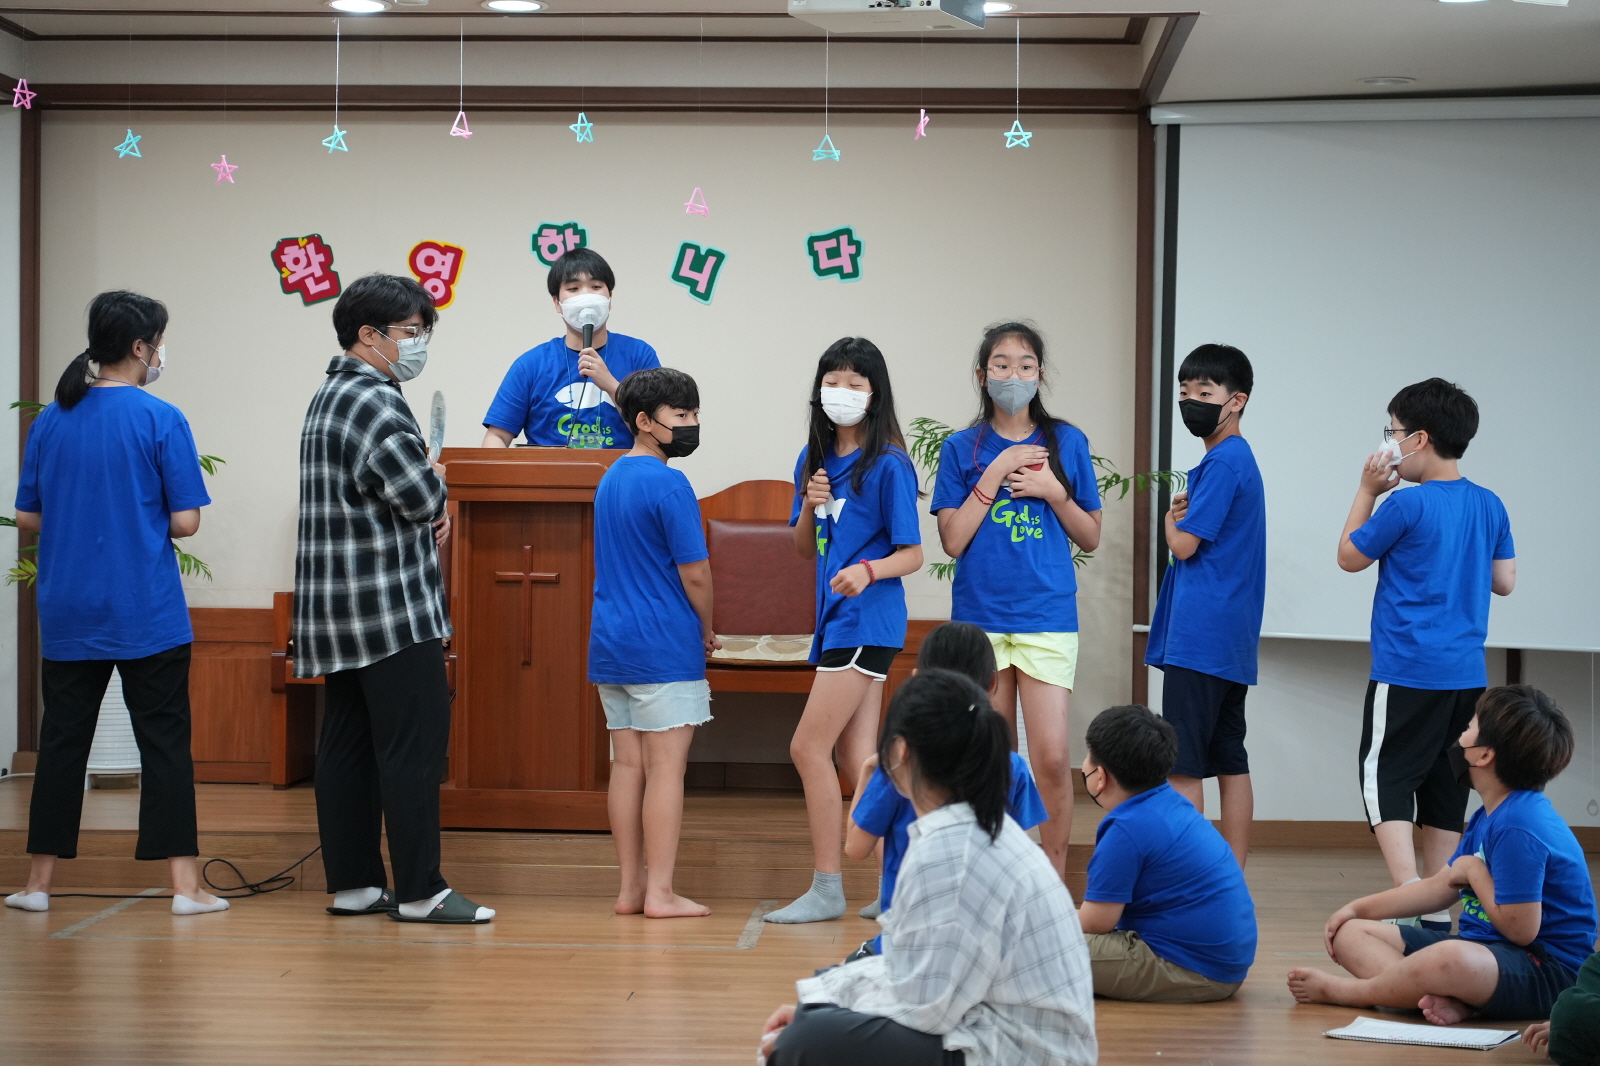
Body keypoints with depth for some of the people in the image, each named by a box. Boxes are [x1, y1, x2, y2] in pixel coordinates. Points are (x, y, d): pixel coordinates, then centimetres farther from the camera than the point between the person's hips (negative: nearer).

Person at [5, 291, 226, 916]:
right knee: (164, 743, 1)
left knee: (62, 742, 11)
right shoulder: (161, 420, -9)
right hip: (147, 617, -4)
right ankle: (184, 884, 0)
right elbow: (185, 522, -10)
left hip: (68, 613, 4)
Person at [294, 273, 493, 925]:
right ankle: (419, 891, -6)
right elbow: (420, 495, -22)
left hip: (338, 609, 11)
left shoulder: (330, 397, 19)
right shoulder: (376, 402, -15)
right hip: (391, 608, -11)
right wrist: (437, 483, 1)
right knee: (414, 746, -7)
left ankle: (352, 884, 14)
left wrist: (427, 511, 7)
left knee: (348, 744, 10)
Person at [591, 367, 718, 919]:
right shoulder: (668, 485, -13)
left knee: (626, 764, 9)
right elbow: (695, 572, -14)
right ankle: (660, 893, -3)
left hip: (610, 644, 8)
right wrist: (707, 631, 3)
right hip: (664, 646, -8)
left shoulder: (610, 479, 14)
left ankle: (631, 888, 13)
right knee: (666, 768, -4)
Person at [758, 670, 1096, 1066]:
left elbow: (923, 1008, -19)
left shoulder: (947, 853, -21)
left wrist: (805, 1029, -6)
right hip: (998, 1034, 10)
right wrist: (813, 1002, 9)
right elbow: (916, 962, 16)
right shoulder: (982, 828, 9)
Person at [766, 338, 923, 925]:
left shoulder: (888, 464, -9)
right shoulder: (815, 459, 13)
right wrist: (810, 507, -3)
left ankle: (827, 890, -3)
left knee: (809, 748, -9)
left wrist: (868, 570, -29)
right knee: (857, 762, 8)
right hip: (835, 619, 8)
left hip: (868, 619, -8)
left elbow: (912, 554, -10)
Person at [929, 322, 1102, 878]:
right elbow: (953, 540, -3)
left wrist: (1054, 492, -7)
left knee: (1051, 759, -9)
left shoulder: (1066, 442, 6)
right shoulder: (963, 448, 6)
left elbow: (1090, 538, 9)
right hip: (980, 617, 1)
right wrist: (995, 475, -9)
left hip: (1047, 617, -1)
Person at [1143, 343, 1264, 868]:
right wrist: (1185, 515, 8)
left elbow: (1184, 544, -14)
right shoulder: (1240, 459, 18)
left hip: (1200, 639, -10)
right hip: (1234, 639, 10)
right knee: (1230, 762, 11)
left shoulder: (1223, 462, -13)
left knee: (1182, 765, -8)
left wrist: (1172, 519, 5)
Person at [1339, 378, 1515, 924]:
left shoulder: (1408, 505, -13)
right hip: (1467, 674, 7)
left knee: (1385, 779, -2)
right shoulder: (1490, 505, 6)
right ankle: (1436, 913, 13)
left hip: (1407, 672, -7)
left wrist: (1367, 491, 5)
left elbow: (1349, 557, -1)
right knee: (1444, 789, 12)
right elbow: (1504, 581, 14)